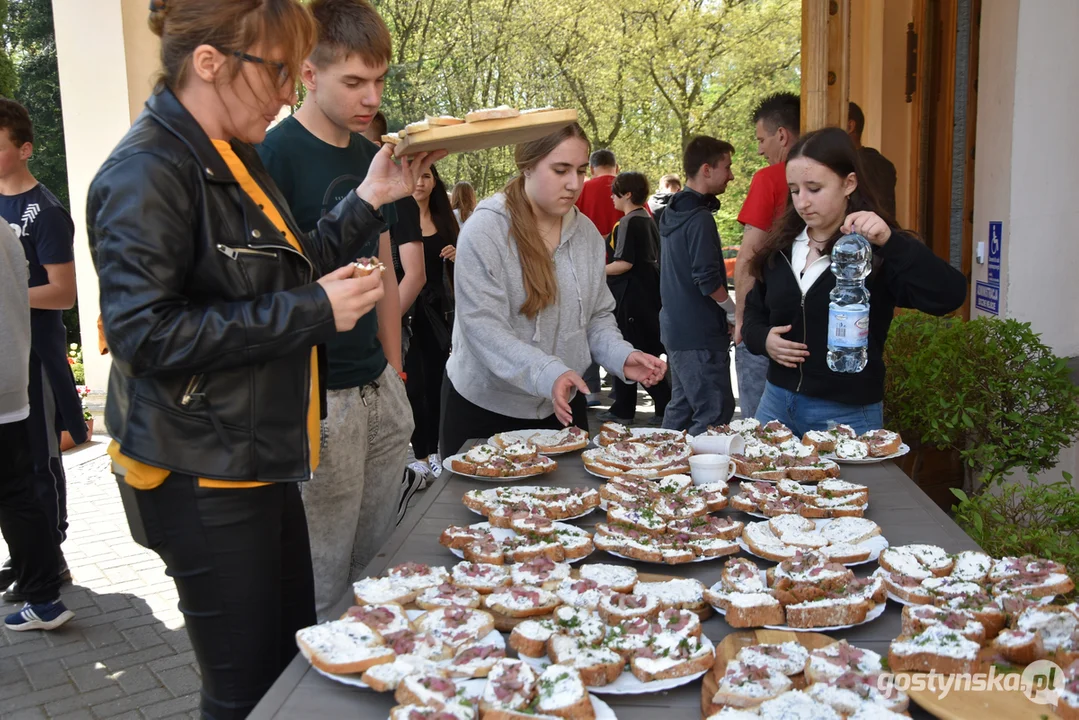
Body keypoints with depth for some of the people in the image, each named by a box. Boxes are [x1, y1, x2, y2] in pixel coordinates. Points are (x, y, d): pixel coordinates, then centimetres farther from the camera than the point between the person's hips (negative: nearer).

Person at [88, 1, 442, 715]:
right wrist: (312, 311, -22)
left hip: (258, 461, 9)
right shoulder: (149, 172, -17)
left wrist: (368, 201, 10)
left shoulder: (235, 160, 13)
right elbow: (143, 332, -24)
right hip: (202, 478, -9)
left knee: (297, 661, 17)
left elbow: (284, 277, 20)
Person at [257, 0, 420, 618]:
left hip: (380, 391, 7)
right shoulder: (276, 155, -12)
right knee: (323, 588, 4)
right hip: (318, 399, -7)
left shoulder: (371, 156, 11)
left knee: (378, 568, 17)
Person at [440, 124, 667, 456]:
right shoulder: (484, 231, -16)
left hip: (562, 406, 5)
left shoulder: (587, 233, 2)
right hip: (484, 407, -5)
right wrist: (547, 374, -35)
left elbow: (597, 316, 8)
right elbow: (483, 327, -23)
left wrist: (621, 356, -12)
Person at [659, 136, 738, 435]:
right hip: (700, 334, -10)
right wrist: (734, 311, -5)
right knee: (715, 413, -6)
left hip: (676, 329, 10)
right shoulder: (700, 219, -17)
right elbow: (708, 281, -22)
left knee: (681, 408, 17)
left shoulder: (673, 213, 12)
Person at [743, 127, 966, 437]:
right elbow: (755, 311, 17)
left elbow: (949, 296, -23)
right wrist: (763, 339, -5)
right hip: (777, 403, 5)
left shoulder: (880, 250, -9)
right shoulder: (780, 246, 6)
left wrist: (889, 241, -33)